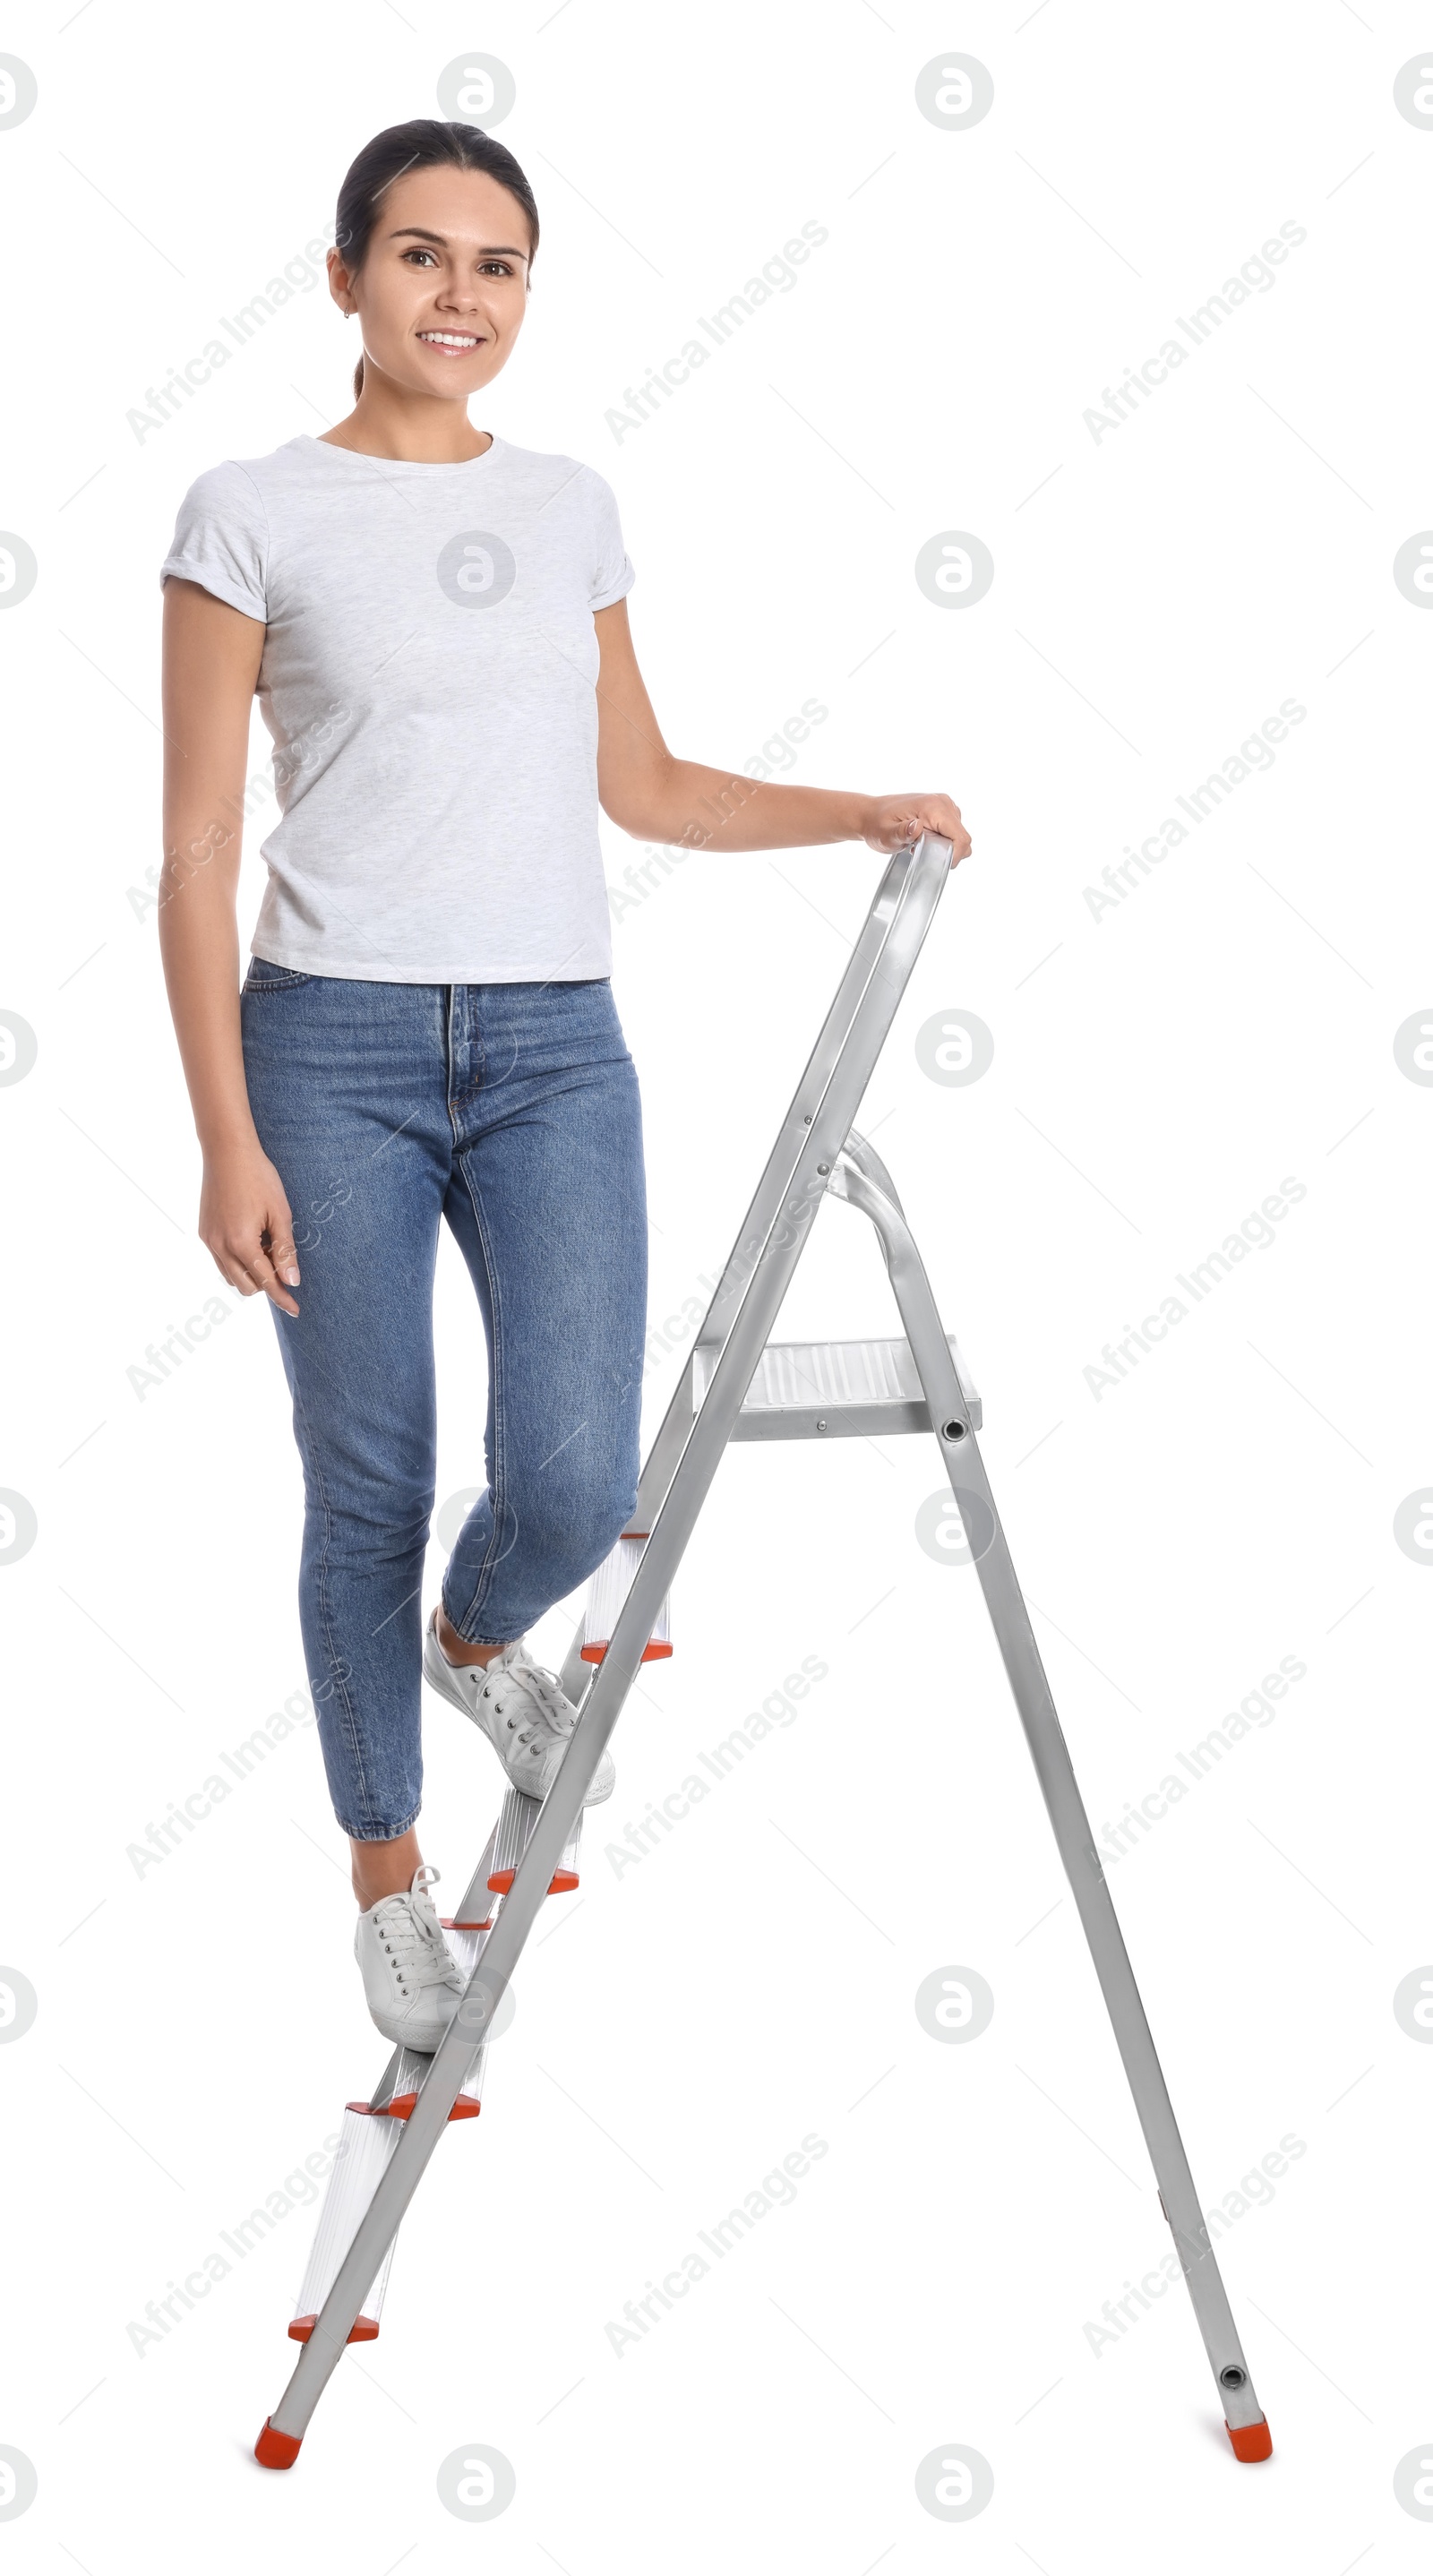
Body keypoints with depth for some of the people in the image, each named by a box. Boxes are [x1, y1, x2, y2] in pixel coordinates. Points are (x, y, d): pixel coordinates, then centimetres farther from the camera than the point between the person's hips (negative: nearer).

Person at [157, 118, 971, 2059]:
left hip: (557, 1047, 3)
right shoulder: (254, 514, -2)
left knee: (576, 1489, -7)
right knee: (368, 1496, 4)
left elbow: (640, 784, 20)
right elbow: (197, 849, -4)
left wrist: (862, 813, 7)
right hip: (335, 1044, -3)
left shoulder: (572, 509, 11)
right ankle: (389, 1868, 25)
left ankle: (477, 1639, 30)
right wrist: (227, 1136, -9)